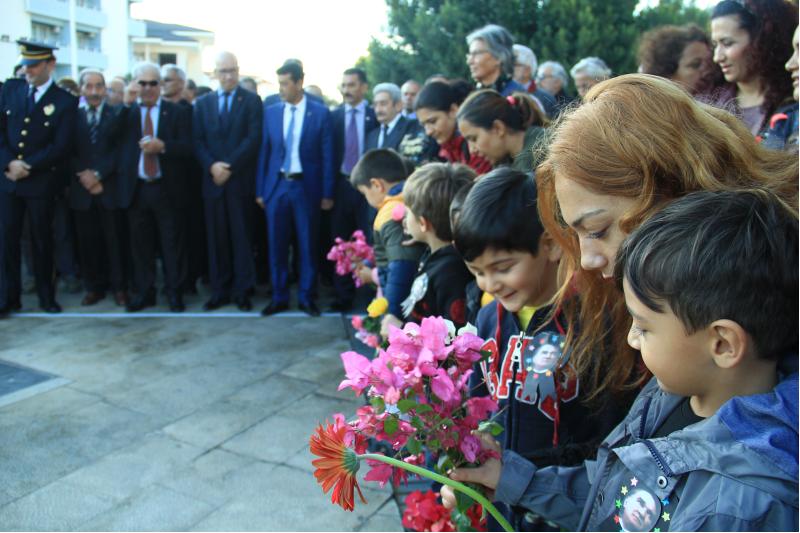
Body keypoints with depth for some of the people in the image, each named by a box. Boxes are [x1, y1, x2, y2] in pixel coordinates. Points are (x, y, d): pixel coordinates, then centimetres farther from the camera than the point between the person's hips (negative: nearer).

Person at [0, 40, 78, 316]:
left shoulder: (65, 101, -5)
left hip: (41, 182, -3)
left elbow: (60, 147, -9)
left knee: (42, 240, 7)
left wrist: (27, 167, -12)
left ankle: (46, 296, 19)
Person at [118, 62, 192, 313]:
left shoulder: (177, 112, 4)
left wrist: (162, 146, -19)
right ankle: (144, 292, 21)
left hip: (167, 188, -2)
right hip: (135, 189, 2)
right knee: (140, 244, 9)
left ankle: (174, 292, 15)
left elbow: (187, 148, -6)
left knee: (172, 244, 3)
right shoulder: (125, 113, 9)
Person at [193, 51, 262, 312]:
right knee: (217, 238, 6)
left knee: (241, 237, 2)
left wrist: (229, 166, -13)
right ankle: (219, 291, 13)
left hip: (241, 180, -3)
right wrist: (212, 166, -10)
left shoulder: (251, 100, 2)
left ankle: (242, 291, 11)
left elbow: (254, 138, -8)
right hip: (213, 180, 3)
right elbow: (197, 140, 8)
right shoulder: (203, 102, 13)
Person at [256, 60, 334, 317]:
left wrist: (327, 194, -4)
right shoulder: (270, 112, 6)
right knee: (277, 245, 7)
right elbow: (264, 152, 8)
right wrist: (260, 190, 5)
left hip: (307, 187, -2)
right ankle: (279, 297, 19)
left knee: (307, 245, 5)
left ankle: (306, 297, 18)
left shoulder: (320, 113, -2)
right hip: (276, 186, 3)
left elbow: (327, 155, -2)